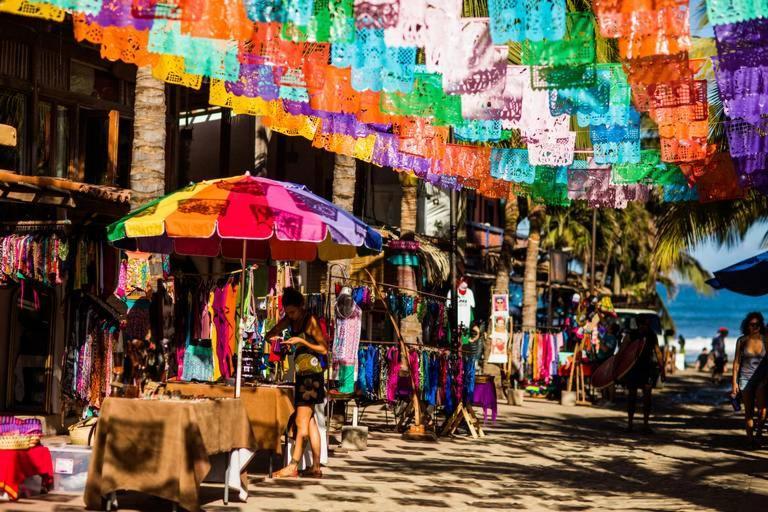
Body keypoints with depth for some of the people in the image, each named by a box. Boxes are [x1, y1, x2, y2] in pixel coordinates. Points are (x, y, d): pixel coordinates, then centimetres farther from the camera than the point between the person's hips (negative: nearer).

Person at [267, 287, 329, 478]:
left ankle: (293, 466, -6)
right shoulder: (290, 320, 10)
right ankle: (316, 468, 14)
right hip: (302, 375, 9)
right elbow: (269, 334, 14)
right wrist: (273, 338, -8)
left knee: (301, 423, -7)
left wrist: (301, 341, -19)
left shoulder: (310, 321, -12)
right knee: (310, 422, 10)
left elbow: (324, 349, -12)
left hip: (311, 374, -9)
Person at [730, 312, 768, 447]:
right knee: (748, 410, 6)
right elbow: (736, 362, 3)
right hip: (746, 377, 1)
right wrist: (734, 382, 0)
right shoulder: (742, 340, -1)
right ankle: (750, 438, 14)